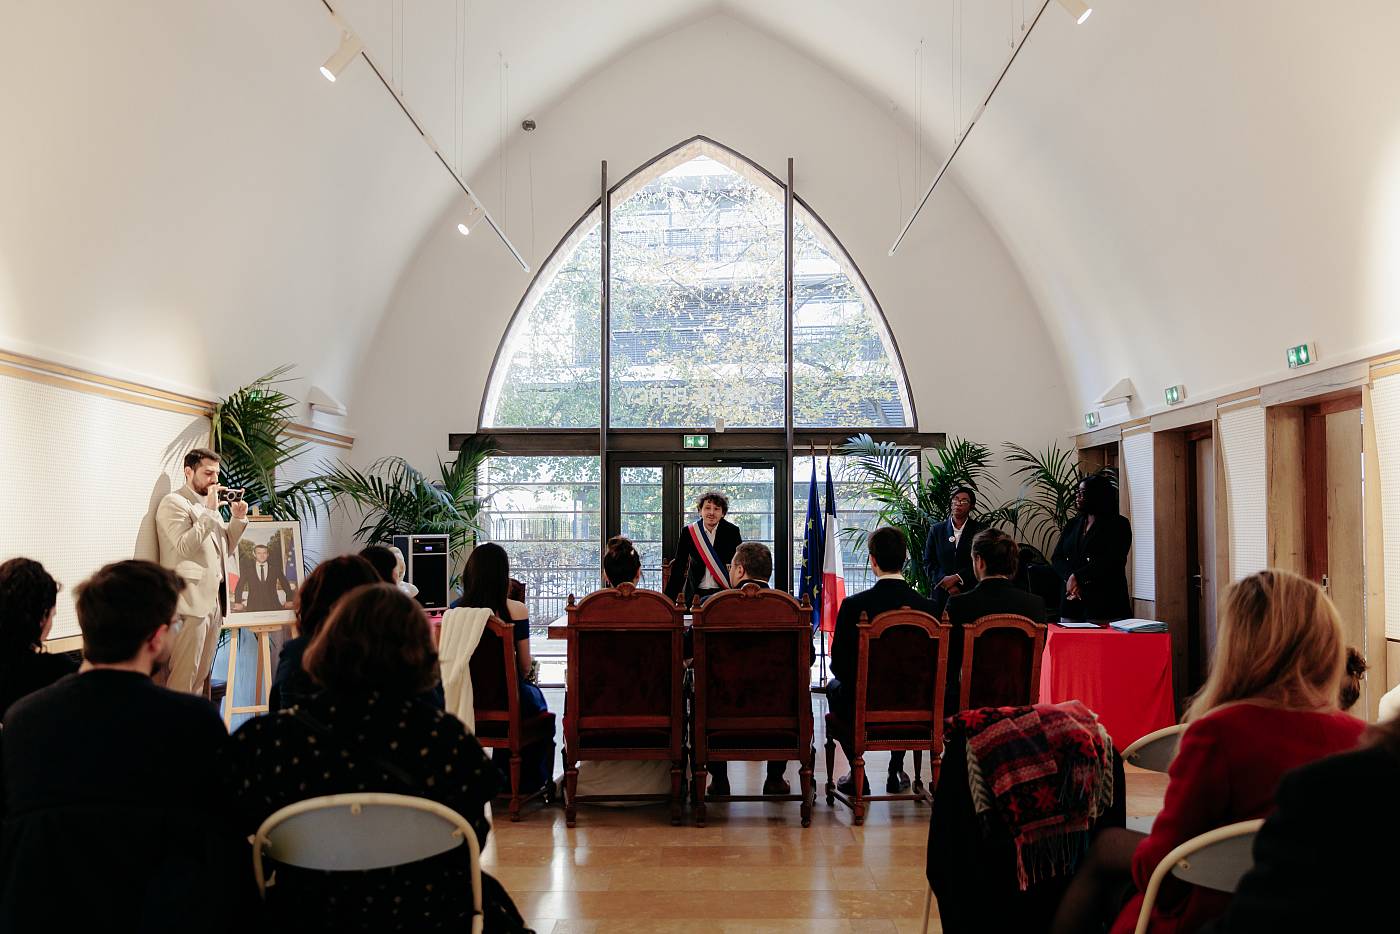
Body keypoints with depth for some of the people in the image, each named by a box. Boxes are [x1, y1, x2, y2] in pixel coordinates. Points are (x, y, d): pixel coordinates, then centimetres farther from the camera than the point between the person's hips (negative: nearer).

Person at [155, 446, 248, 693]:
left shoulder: (209, 504, 20)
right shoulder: (174, 503, -6)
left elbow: (225, 548, 24)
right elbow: (184, 547, -18)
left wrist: (237, 519, 9)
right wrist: (210, 511, -17)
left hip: (214, 599, 8)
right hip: (191, 601, -8)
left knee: (200, 676, 9)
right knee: (182, 677, -9)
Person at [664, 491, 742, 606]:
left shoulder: (732, 531, -2)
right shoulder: (688, 532, 2)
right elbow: (679, 567, 4)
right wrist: (668, 598, -2)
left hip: (724, 592, -1)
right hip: (695, 593, 1)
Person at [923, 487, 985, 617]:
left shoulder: (980, 530, 4)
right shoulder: (937, 529, 9)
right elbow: (928, 562, 6)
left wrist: (957, 577, -12)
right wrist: (947, 585, -7)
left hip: (971, 595, -1)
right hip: (942, 595, 1)